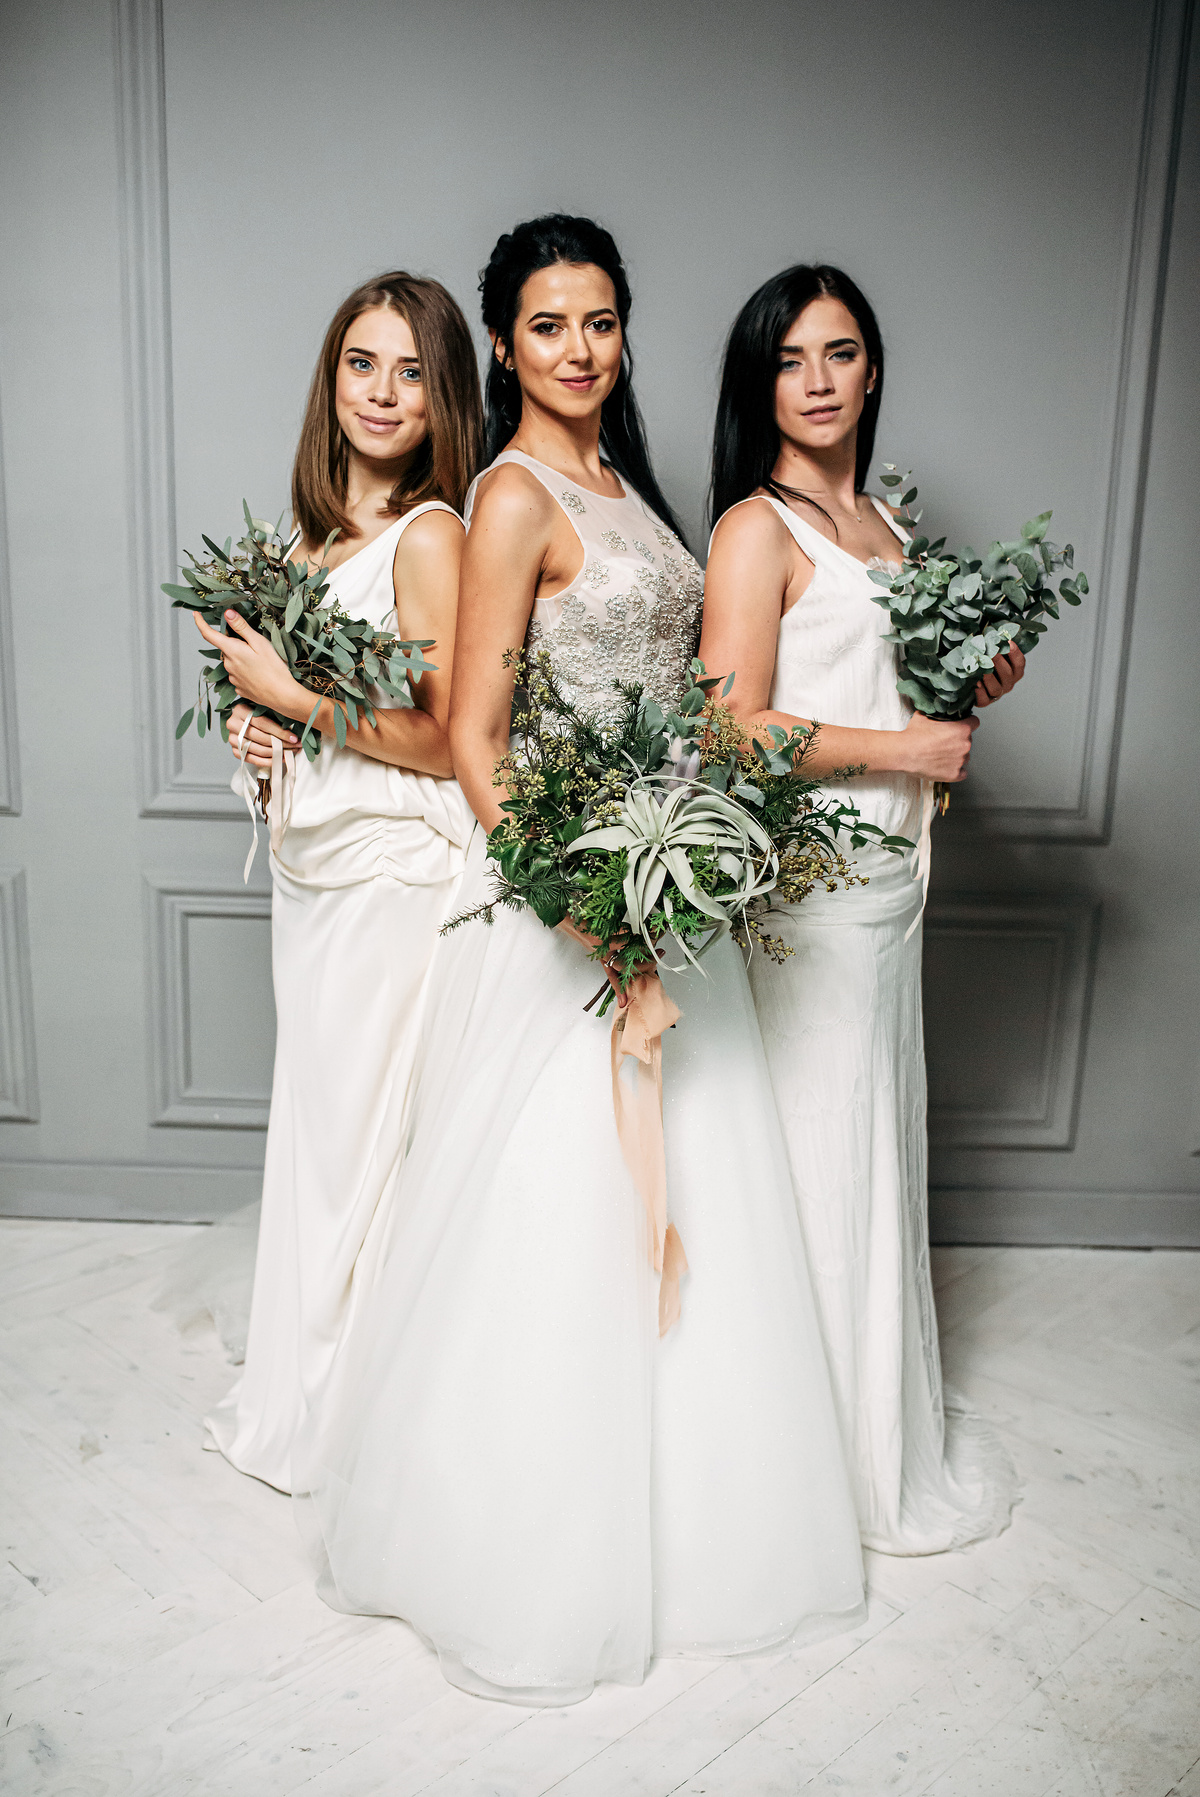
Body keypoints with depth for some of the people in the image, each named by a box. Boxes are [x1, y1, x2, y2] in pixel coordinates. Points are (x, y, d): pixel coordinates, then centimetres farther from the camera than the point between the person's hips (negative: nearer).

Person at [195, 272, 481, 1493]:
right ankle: (298, 1392, 36)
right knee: (316, 1119, 17)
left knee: (365, 1133, 3)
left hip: (393, 867, -8)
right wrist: (254, 724, 2)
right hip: (308, 862, 8)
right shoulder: (314, 530, 11)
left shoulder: (430, 534, -13)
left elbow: (444, 741, -16)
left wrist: (290, 695, -16)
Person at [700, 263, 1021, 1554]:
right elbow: (734, 728, -20)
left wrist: (968, 690, 5)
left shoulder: (879, 516, 14)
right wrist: (907, 748, -14)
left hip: (887, 876, 8)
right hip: (805, 879, -8)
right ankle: (826, 1444, 24)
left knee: (872, 1137, 17)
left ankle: (881, 1410, 36)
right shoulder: (757, 527, -11)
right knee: (815, 1149, 3)